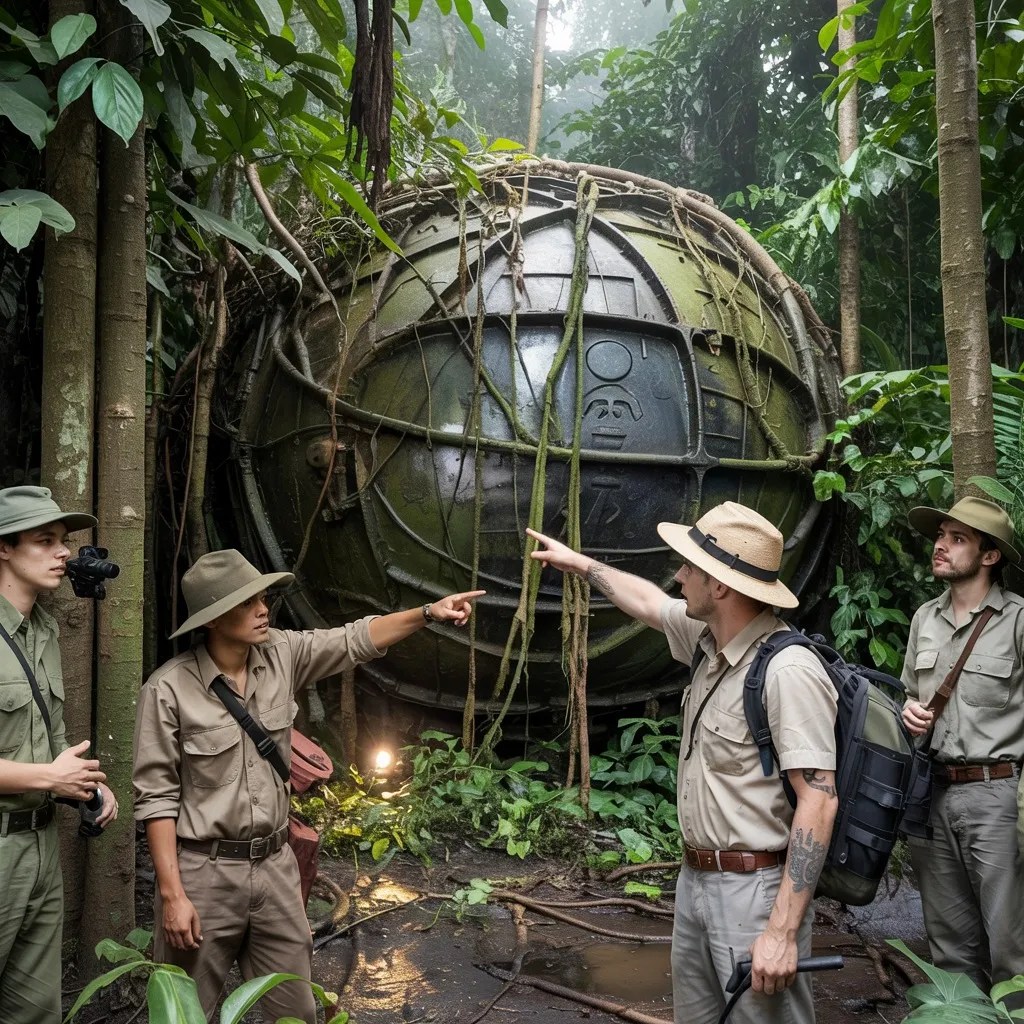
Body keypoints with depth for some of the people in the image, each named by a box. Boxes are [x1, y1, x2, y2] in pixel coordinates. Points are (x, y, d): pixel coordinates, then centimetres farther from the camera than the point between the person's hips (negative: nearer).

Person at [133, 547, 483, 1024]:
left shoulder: (281, 654, -3)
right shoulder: (168, 688, -16)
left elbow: (355, 640, 0)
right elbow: (157, 796, -13)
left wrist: (428, 612, -14)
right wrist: (172, 893, -15)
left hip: (275, 866, 5)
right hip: (203, 873, -4)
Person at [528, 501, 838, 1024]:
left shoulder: (788, 671, -24)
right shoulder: (710, 638, 2)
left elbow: (818, 800, -26)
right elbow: (648, 603, 23)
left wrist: (783, 930, -27)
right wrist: (580, 563, 32)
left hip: (755, 889, -9)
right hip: (695, 878, 9)